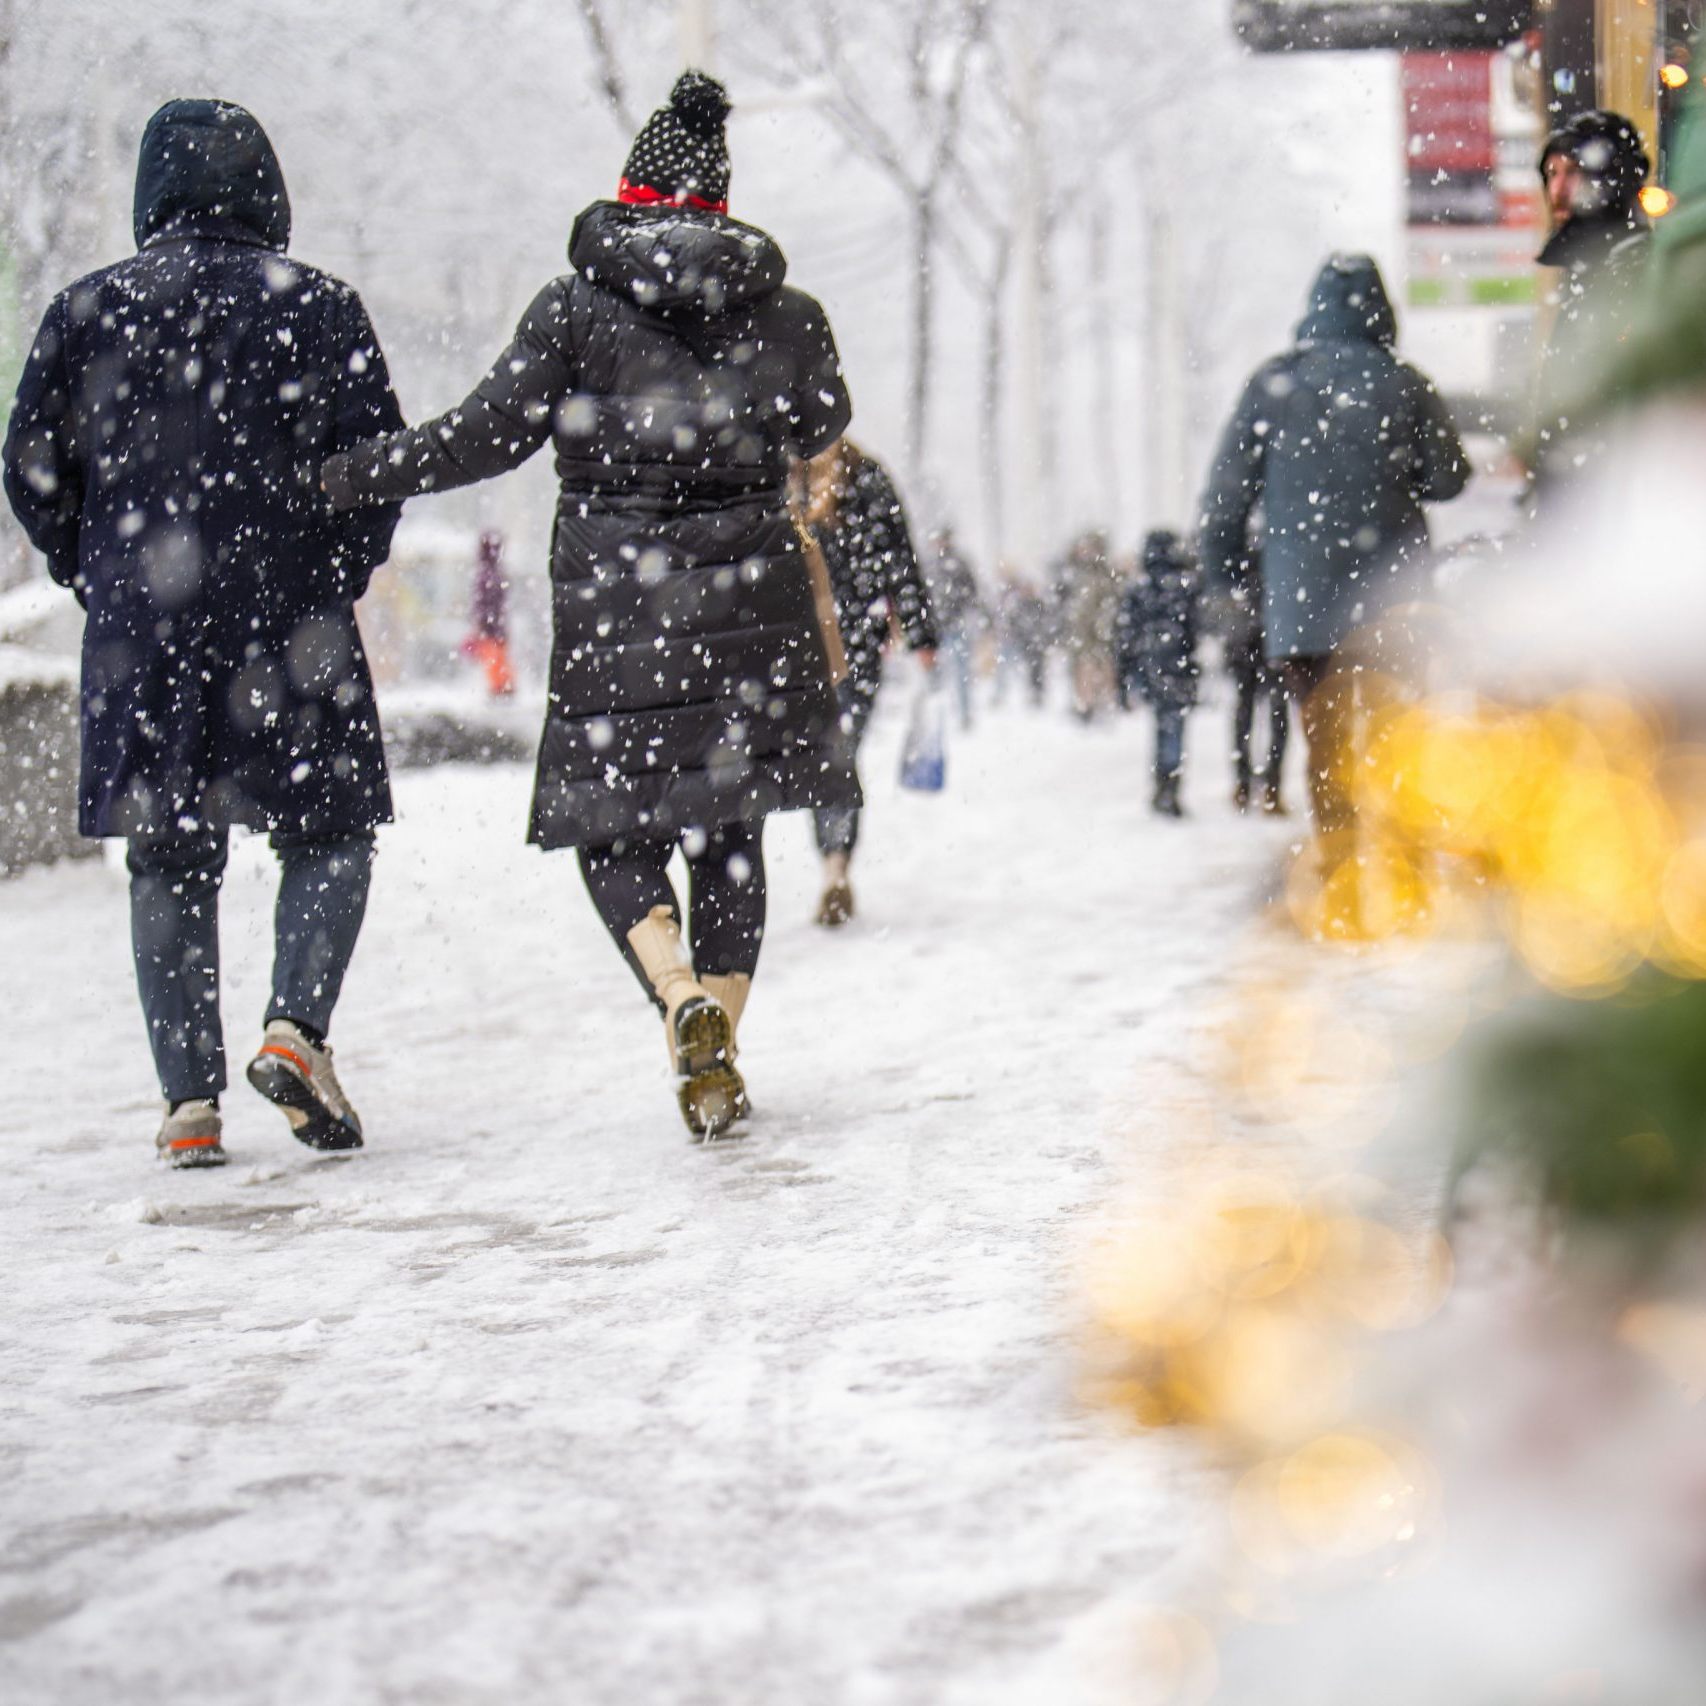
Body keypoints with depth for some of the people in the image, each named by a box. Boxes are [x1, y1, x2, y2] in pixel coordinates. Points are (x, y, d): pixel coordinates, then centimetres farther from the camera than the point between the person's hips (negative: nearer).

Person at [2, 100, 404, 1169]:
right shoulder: (318, 307, -1)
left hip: (137, 634, 2)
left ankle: (190, 1098, 4)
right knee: (332, 832, 12)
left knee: (168, 860, 10)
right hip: (290, 625, -2)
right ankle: (297, 1027, -10)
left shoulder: (88, 311, 4)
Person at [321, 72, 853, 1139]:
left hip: (615, 601, -3)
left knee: (616, 827, 6)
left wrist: (350, 478, 4)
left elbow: (491, 434, -7)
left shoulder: (578, 305, -5)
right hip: (750, 601, 3)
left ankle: (689, 1004, -20)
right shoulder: (782, 313, 3)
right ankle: (719, 1063, 10)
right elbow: (822, 430, 20)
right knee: (729, 829, 12)